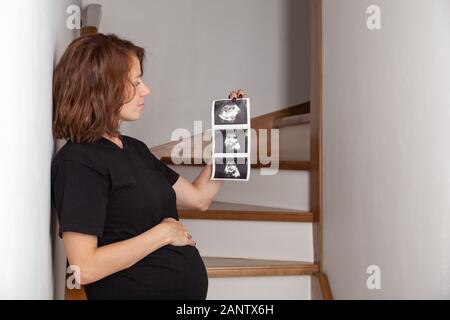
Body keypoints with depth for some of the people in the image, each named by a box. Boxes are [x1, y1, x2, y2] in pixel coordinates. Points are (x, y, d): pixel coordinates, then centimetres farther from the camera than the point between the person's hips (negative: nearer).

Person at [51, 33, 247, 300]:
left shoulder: (134, 148, 7)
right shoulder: (78, 162, -18)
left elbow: (200, 197, 10)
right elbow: (84, 268, -25)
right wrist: (163, 233, -18)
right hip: (136, 290, -8)